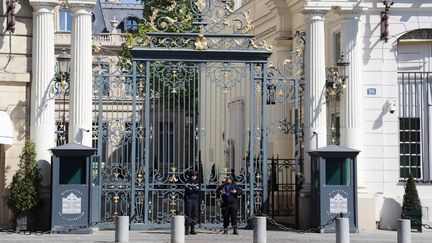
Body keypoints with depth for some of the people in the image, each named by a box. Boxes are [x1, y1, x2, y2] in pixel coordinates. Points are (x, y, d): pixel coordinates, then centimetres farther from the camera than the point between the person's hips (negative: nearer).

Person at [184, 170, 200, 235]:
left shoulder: (197, 183, 15)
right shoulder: (187, 182, 2)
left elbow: (199, 190, -2)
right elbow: (188, 190, -14)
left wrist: (192, 189, -12)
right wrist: (195, 189, -8)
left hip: (195, 200, 4)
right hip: (189, 200, -4)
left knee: (195, 215, 2)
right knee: (188, 215, -6)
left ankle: (192, 229, 8)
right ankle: (186, 229, -3)